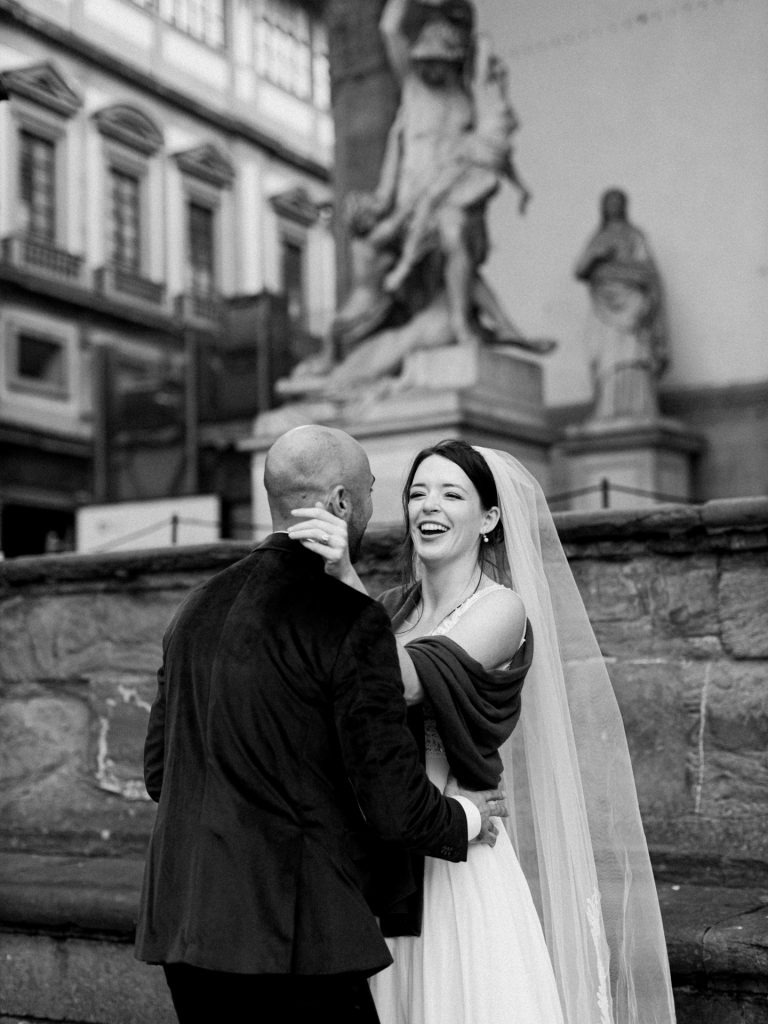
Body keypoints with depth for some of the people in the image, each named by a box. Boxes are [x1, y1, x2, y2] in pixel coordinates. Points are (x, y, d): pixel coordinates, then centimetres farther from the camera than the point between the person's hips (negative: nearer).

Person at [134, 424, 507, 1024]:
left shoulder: (200, 606, 8)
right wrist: (465, 819, 6)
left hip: (184, 924, 8)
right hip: (293, 933, -7)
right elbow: (392, 806, -14)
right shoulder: (352, 621, -14)